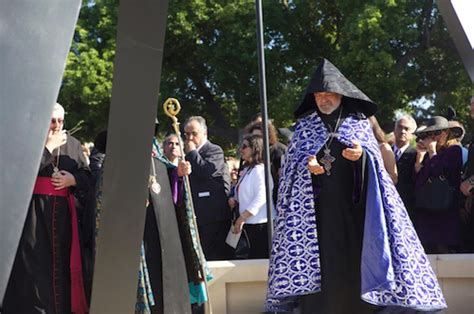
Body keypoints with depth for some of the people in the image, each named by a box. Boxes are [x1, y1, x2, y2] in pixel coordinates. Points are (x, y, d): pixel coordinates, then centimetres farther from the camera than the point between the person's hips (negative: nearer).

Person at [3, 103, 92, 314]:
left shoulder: (73, 144, 11)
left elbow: (87, 176, 11)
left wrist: (73, 179, -10)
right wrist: (48, 147, -12)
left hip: (62, 211, 3)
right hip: (33, 209, -3)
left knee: (61, 262, 5)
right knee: (33, 262, -2)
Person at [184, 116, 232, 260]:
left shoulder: (214, 150, -5)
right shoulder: (190, 154, 19)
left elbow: (208, 171, -25)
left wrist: (191, 152, -14)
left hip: (214, 216, -8)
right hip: (197, 216, 8)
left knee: (215, 257, -6)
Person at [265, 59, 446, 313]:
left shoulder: (359, 122, 11)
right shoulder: (305, 125, 12)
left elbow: (375, 160, 5)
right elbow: (292, 162, 6)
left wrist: (362, 155, -17)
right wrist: (307, 165, -15)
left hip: (352, 203, 0)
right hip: (316, 206, 0)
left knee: (355, 261, -3)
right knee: (321, 262, -4)